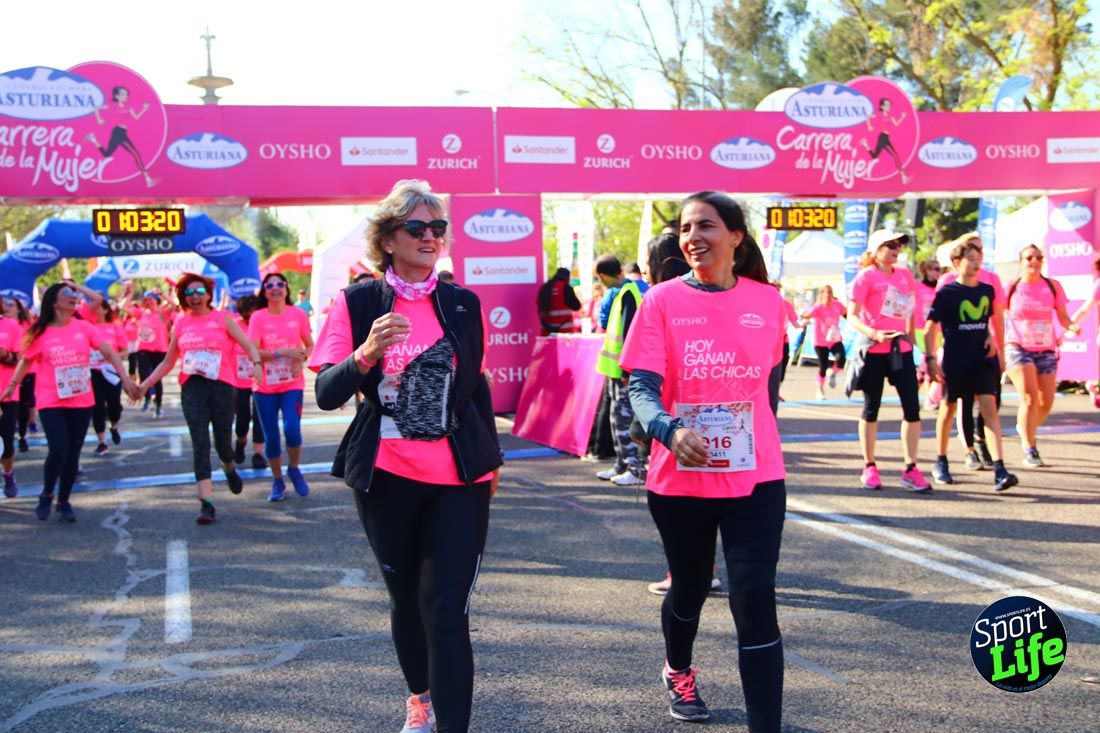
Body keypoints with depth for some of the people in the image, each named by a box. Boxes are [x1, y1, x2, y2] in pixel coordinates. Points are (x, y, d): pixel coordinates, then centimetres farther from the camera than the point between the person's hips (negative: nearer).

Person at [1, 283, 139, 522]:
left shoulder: (84, 328, -1)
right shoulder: (41, 333, -4)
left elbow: (109, 353, -3)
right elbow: (26, 361, 9)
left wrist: (125, 379, -11)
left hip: (81, 401, 2)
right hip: (51, 402, -2)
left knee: (73, 453, 7)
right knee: (58, 450, -14)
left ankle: (64, 501, 24)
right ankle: (46, 495, 12)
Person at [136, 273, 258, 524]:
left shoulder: (223, 319, 4)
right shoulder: (181, 323, 13)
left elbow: (248, 345, -3)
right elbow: (168, 362, 21)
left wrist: (256, 364, -23)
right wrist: (146, 383, 13)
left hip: (222, 386, -2)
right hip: (192, 388, 2)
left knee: (222, 442, 5)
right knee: (200, 444, -7)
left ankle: (229, 468, 42)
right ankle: (206, 502, -10)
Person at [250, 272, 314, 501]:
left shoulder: (298, 315, 0)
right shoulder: (257, 317, -4)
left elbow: (310, 345, 8)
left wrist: (301, 360, -13)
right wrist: (283, 352, -22)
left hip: (292, 384, 0)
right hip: (265, 387, 0)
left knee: (292, 429, -17)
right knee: (271, 437, 5)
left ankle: (294, 469, 12)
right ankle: (277, 481, 24)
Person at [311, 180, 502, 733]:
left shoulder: (463, 303, 3)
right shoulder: (357, 303, -3)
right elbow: (327, 395, -10)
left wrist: (490, 459, 19)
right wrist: (366, 353, -28)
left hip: (458, 479, 0)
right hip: (386, 478, 0)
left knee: (446, 610, -8)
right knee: (405, 598, 16)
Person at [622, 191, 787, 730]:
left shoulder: (767, 301, 0)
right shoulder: (662, 301, -6)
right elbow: (641, 387, -14)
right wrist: (670, 430, -33)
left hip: (755, 478, 0)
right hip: (679, 478, 0)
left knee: (754, 600, -8)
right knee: (690, 588, 18)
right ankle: (678, 671, 49)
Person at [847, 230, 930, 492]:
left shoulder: (905, 275, 10)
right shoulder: (866, 277, -6)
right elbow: (852, 316, -13)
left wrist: (909, 339, 18)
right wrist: (874, 334, -27)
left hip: (900, 348, 5)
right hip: (874, 350, -5)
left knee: (912, 408, -2)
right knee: (871, 408, 3)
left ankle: (910, 469, 5)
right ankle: (869, 468, 14)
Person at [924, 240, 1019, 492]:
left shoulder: (987, 290, 7)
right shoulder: (946, 293, -8)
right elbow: (930, 328, -6)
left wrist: (990, 337, 2)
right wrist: (931, 359, -13)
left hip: (982, 359, 3)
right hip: (955, 362, -3)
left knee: (989, 407, -10)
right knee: (948, 409, 11)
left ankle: (999, 470, -18)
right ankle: (941, 463, 31)